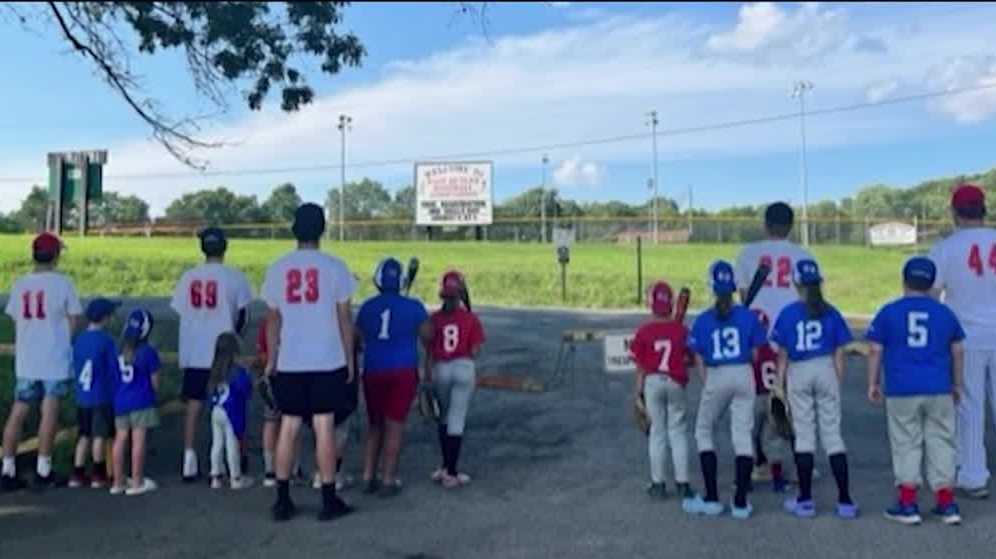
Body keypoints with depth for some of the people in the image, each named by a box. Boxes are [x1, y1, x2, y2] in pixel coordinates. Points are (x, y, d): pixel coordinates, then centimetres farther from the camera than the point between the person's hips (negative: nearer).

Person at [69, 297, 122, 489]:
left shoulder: (79, 340, 3)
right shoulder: (106, 340, -14)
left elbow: (75, 367, 9)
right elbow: (114, 370, -12)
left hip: (82, 397, 6)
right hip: (102, 397, -6)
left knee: (84, 435, 14)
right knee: (100, 435, 4)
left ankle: (77, 474, 16)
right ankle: (98, 474, 12)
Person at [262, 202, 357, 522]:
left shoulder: (278, 268, 2)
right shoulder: (334, 267, -5)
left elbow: (273, 319, 6)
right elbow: (344, 318, -2)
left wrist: (271, 359, 14)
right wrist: (349, 358, 6)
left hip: (289, 363, 2)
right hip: (327, 361, -2)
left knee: (288, 427, 10)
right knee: (324, 427, 3)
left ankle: (282, 500, 16)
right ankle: (329, 500, 10)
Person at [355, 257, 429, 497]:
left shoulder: (367, 307, 3)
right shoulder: (413, 307, -5)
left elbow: (359, 338, 12)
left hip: (373, 371, 3)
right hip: (403, 371, -3)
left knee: (375, 424, 16)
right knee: (394, 425, 3)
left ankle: (368, 477, 19)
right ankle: (388, 480, 6)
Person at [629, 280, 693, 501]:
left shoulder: (644, 331, -8)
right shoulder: (681, 330, -5)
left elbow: (640, 367, -4)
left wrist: (638, 390, 4)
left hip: (652, 383, 0)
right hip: (676, 383, 0)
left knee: (657, 432, 10)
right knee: (678, 432, 11)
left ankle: (658, 484, 14)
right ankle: (682, 483, 12)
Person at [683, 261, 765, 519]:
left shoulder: (703, 320, -3)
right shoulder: (748, 316, 0)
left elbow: (699, 360, -1)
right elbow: (756, 353, 3)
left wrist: (708, 383, 10)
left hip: (716, 377, -1)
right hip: (744, 375, 1)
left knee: (703, 432, 14)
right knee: (743, 435, 6)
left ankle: (711, 499, 11)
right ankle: (741, 502, 7)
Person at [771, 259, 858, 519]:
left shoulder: (788, 313, -2)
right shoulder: (830, 313, 1)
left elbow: (782, 355, 0)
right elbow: (839, 354, 2)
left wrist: (779, 386, 6)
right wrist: (838, 385, 10)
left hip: (798, 374, -1)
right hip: (826, 371, 1)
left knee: (803, 435, 6)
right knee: (832, 434, 6)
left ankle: (805, 500, 10)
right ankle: (845, 500, 7)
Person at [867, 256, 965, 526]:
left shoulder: (888, 312, -2)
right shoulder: (944, 313, 6)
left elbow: (875, 351, -3)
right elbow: (958, 352, 11)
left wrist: (873, 383, 7)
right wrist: (957, 384, 22)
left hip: (901, 391, -2)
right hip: (939, 390, 2)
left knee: (906, 444, 7)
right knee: (940, 442, 11)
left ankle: (908, 504, 8)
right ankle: (947, 504, 15)